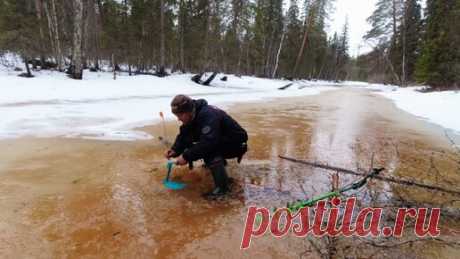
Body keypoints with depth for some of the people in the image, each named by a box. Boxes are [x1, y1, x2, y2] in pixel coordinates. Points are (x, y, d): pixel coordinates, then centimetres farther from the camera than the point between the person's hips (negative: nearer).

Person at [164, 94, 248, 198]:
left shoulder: (208, 116, -30)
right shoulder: (193, 115, -2)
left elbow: (208, 142, -39)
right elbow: (183, 135, 3)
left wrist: (186, 156, -34)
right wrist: (174, 150, -14)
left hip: (236, 144, -9)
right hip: (219, 141, 9)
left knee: (209, 150, -33)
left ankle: (221, 186, -24)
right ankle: (220, 162, 25)